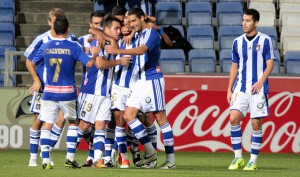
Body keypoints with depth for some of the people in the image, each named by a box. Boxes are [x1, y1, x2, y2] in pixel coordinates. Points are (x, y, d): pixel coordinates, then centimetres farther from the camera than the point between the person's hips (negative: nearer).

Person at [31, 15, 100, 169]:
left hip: (49, 92, 1)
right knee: (73, 122, 18)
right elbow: (89, 63, -11)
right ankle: (70, 158, 13)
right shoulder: (73, 46, -6)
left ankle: (45, 161, -8)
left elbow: (33, 63, 15)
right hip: (68, 93, -1)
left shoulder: (45, 47, 2)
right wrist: (95, 55, 9)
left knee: (46, 126, 3)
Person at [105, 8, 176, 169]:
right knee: (128, 115, -1)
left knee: (160, 118, -6)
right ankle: (150, 152, 4)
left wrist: (118, 51, -32)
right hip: (141, 80, 9)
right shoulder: (138, 36, 15)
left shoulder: (152, 33, -11)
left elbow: (142, 50, -27)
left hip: (153, 79, -9)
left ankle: (171, 160, -1)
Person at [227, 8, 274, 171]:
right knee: (234, 118, -11)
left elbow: (270, 64, -4)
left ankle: (253, 161, 6)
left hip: (258, 88, -3)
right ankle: (238, 158, -2)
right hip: (240, 87, 3)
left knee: (256, 123, -2)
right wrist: (229, 89, 10)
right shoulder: (237, 42, 10)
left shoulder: (265, 40, -2)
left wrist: (260, 82, -18)